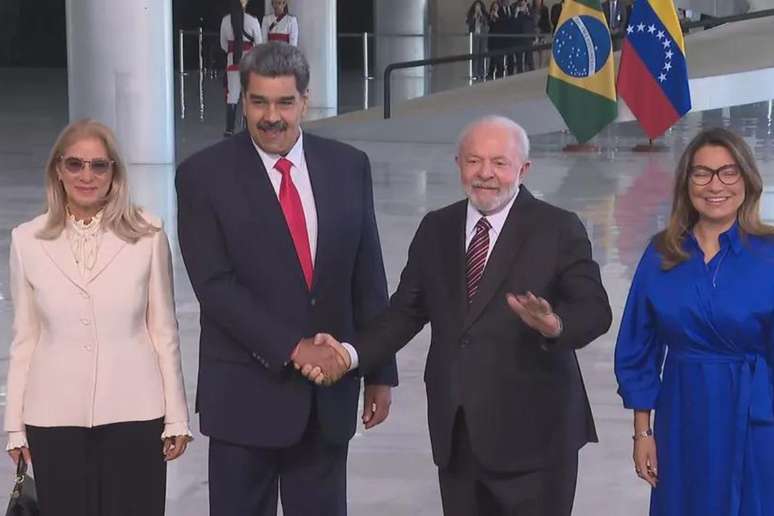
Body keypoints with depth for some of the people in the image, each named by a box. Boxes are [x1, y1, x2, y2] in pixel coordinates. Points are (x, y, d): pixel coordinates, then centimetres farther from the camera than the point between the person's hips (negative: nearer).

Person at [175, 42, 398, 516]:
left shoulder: (349, 167, 4)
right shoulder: (204, 175, -7)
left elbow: (368, 278, 7)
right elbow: (215, 285, -13)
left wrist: (380, 372, 7)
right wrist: (293, 349, -19)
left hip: (330, 389, 3)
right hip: (246, 392, -3)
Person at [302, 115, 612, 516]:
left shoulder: (558, 229, -4)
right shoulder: (436, 229, 10)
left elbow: (595, 310, -10)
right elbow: (407, 309, 10)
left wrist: (555, 326, -32)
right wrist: (352, 353, -5)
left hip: (532, 434, -4)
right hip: (455, 434, 4)